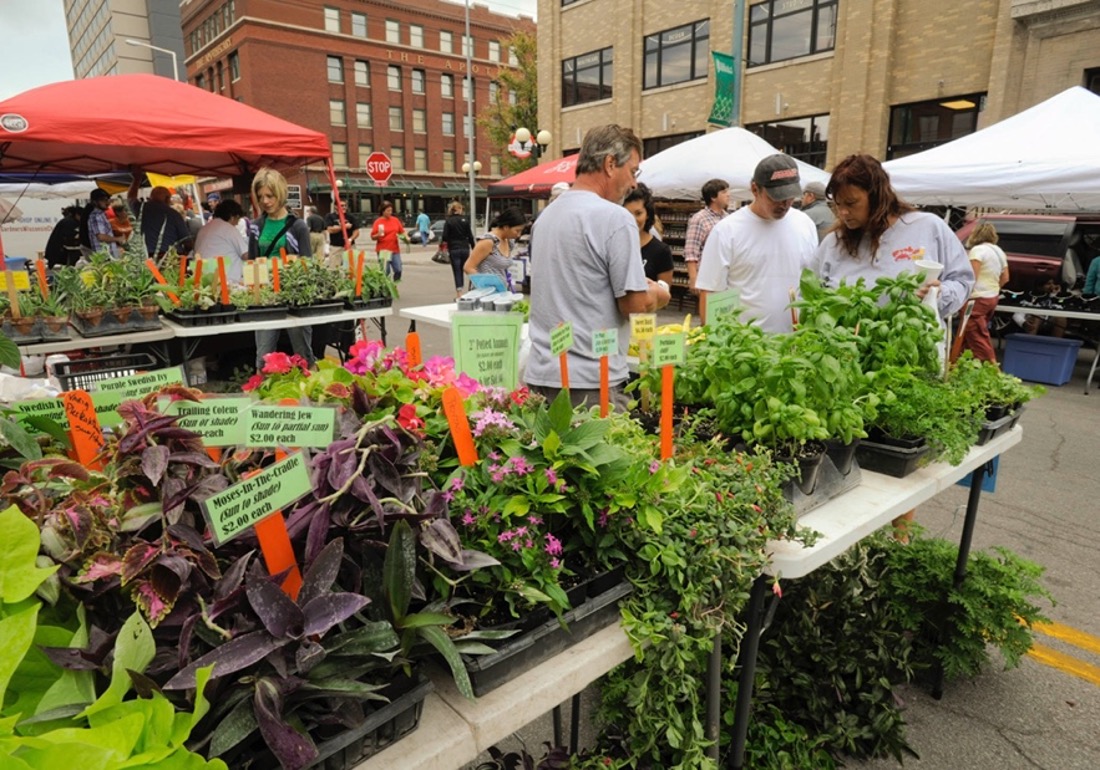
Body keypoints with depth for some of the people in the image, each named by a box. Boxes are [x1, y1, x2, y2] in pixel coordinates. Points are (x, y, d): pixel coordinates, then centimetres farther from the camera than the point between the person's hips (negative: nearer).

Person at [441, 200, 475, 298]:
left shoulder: (448, 221, -5)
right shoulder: (465, 220, 3)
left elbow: (445, 236, -9)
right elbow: (470, 236, 1)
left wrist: (442, 244, 11)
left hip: (454, 249, -2)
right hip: (465, 249, 3)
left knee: (457, 272, 0)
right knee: (462, 270, 15)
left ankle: (459, 294, -5)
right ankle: (460, 289, 19)